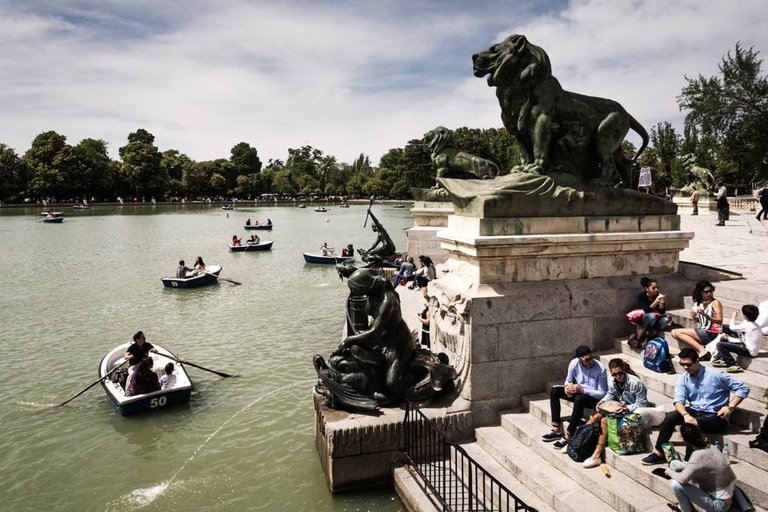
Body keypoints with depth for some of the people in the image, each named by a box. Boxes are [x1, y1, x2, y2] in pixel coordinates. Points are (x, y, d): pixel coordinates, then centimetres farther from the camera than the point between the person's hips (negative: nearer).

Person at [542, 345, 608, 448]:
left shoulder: (600, 369, -24)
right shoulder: (574, 363, -12)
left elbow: (602, 393, -20)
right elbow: (569, 379, 5)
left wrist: (581, 390, -31)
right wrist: (568, 386, -20)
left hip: (594, 397, -6)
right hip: (578, 392, 6)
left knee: (579, 399, -38)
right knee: (554, 390, -14)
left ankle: (568, 436, -30)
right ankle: (557, 430, -14)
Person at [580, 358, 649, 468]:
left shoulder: (635, 382, -24)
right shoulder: (612, 381, -5)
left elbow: (642, 403, -18)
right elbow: (610, 394, 13)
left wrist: (627, 408, -32)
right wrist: (603, 401, -8)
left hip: (633, 411, -7)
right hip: (619, 407, 7)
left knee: (605, 421, -25)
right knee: (596, 416, -14)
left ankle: (597, 456, -23)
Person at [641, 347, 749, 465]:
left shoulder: (716, 375, -8)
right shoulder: (683, 379, 4)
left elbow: (743, 388, -5)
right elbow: (679, 400, -8)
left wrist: (730, 407, -15)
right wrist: (686, 414, -29)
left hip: (716, 416, -5)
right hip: (694, 411, 5)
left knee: (691, 425, -34)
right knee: (670, 416, -23)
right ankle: (659, 453, -16)